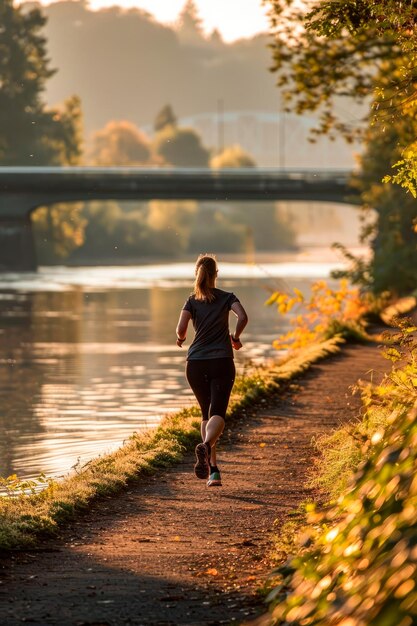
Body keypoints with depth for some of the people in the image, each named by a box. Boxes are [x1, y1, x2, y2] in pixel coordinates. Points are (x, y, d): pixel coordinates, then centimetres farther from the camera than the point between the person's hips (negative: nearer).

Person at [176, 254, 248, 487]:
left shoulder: (192, 301, 5)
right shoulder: (227, 297, 4)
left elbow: (181, 328, -10)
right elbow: (243, 317, -13)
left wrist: (181, 339, 13)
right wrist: (236, 337, 5)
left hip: (196, 363, 2)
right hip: (221, 362, -2)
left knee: (207, 413, 16)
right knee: (218, 413, -10)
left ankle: (213, 469, 11)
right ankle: (206, 445, -43)